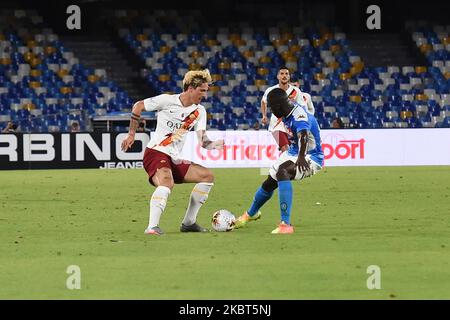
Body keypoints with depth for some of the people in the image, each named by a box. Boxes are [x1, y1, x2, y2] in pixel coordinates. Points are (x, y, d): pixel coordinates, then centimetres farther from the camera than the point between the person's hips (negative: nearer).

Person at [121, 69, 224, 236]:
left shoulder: (199, 111, 10)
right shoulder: (167, 100, -6)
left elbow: (202, 141, 3)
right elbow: (138, 106, 4)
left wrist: (213, 144, -20)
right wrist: (131, 134, 2)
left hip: (175, 160, 8)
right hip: (156, 153, -8)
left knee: (207, 176, 6)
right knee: (167, 182, -36)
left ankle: (188, 223, 11)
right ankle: (152, 227, -46)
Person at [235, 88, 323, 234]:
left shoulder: (299, 115, -32)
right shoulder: (288, 113, -4)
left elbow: (304, 135, -52)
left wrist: (301, 156, -69)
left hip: (311, 157, -10)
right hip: (293, 152, 10)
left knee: (282, 172, -36)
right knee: (269, 184, 21)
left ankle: (285, 224, -38)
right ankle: (250, 214, 53)